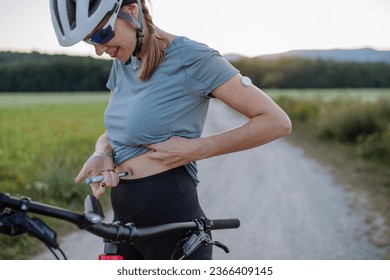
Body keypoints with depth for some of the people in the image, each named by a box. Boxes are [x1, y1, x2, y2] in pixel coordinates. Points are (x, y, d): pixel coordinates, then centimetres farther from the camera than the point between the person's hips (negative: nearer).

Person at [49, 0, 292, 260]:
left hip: (171, 221, -7)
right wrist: (102, 155, -7)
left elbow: (277, 122, -15)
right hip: (124, 219, 7)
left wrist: (195, 149, -19)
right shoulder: (122, 63, 8)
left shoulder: (191, 58, -14)